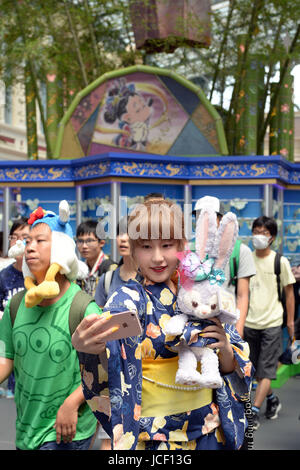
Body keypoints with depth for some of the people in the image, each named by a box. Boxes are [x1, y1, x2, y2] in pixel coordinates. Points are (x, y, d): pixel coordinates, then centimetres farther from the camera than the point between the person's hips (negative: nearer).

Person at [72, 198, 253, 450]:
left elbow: (231, 369, 2)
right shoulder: (129, 299, -11)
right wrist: (84, 343, -55)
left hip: (208, 430, 4)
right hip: (152, 432, -3)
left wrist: (225, 349, -20)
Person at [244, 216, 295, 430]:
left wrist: (290, 321, 1)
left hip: (272, 323, -4)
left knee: (265, 371, -4)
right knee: (256, 369, 14)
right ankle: (272, 399, 35)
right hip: (250, 322, 4)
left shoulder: (280, 261, -4)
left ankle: (254, 412, 1)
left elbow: (289, 292, 2)